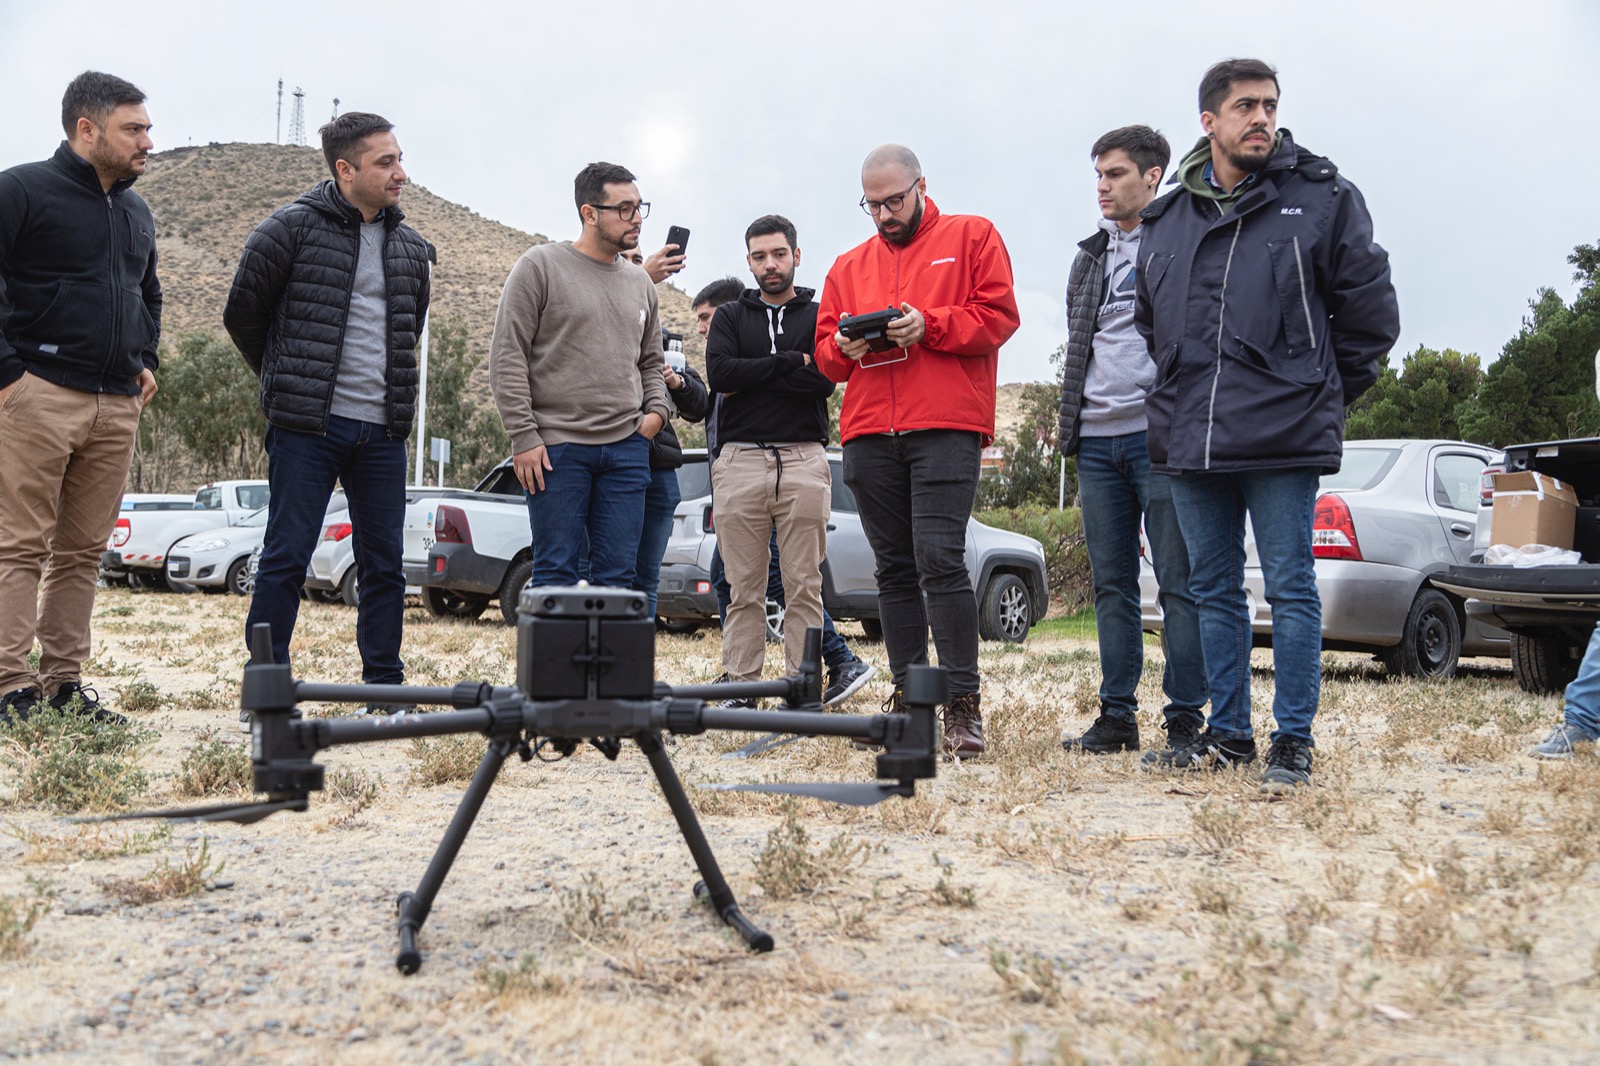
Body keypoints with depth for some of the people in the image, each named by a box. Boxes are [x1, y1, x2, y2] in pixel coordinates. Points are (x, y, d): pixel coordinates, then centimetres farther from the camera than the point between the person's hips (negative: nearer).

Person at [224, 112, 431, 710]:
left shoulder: (410, 248, 13)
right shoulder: (293, 228, -3)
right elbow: (242, 312, 4)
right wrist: (289, 385, 12)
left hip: (382, 432, 5)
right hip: (307, 428, -5)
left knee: (385, 563, 7)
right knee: (286, 555, -1)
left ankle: (384, 689, 16)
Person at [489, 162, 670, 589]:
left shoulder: (640, 282, 16)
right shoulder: (540, 266, -1)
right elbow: (507, 357, -5)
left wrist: (657, 409, 6)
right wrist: (522, 436, -11)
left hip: (627, 447, 5)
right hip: (557, 446, -5)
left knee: (618, 577, 5)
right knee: (556, 574, -1)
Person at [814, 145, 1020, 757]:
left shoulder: (971, 237, 11)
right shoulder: (849, 267, 23)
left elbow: (998, 316, 0)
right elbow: (825, 349, 19)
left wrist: (928, 325, -13)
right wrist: (844, 348, -4)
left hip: (944, 428, -5)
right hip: (868, 434, 5)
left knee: (939, 559, -14)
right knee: (894, 569, 6)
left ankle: (963, 705, -10)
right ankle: (907, 698, 13)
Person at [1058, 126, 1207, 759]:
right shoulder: (1091, 256, 20)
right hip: (1097, 440, 6)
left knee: (1178, 583, -3)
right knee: (1111, 584, 8)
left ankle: (1185, 719, 2)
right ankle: (1117, 716, 14)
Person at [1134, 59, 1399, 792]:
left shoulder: (1324, 198, 1)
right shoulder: (1165, 219, 12)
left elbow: (1369, 309, 3)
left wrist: (1323, 395, 6)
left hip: (1284, 441, -4)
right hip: (1190, 444, 5)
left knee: (1291, 590, -1)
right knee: (1213, 593, 11)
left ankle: (1293, 742, 8)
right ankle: (1227, 733, 22)